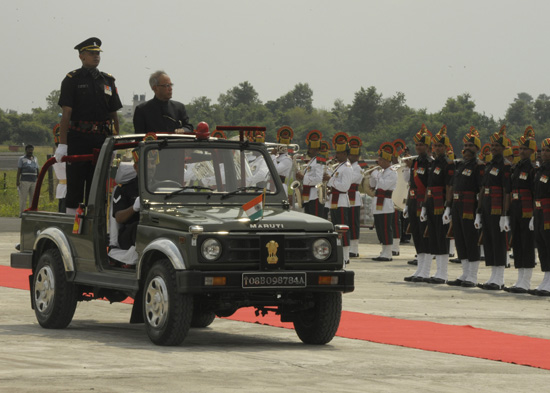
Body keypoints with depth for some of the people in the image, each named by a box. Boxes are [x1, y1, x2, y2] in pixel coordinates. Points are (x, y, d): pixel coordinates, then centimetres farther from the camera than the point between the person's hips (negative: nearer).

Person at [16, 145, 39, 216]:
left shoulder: (35, 159, 14)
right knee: (23, 198, -5)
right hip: (24, 181, -5)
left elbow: (37, 171, 15)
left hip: (33, 182, 5)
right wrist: (17, 181, -12)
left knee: (33, 198, 4)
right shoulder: (21, 159, 0)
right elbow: (19, 171, -4)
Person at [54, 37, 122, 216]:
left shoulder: (108, 80, 14)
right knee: (75, 186, -3)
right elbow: (66, 113, -7)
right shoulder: (72, 79, 0)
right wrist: (62, 144, -14)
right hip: (78, 139, -4)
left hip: (102, 140, 4)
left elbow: (114, 114, 16)